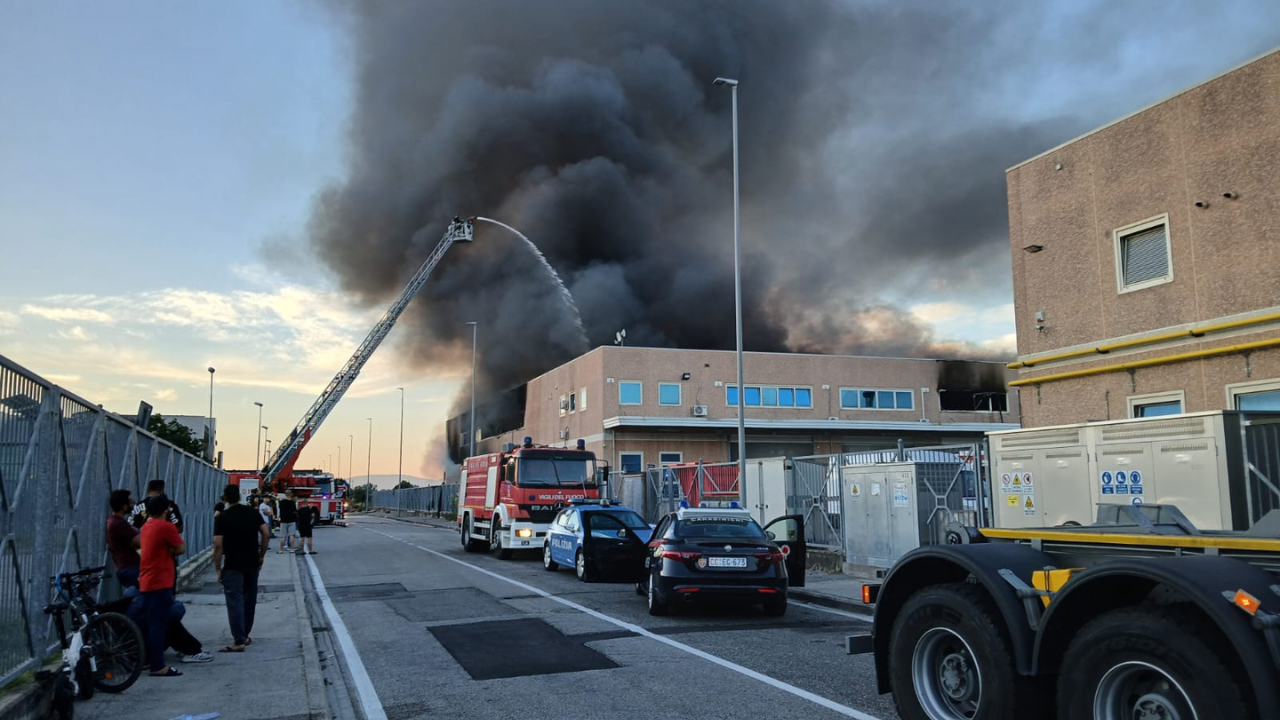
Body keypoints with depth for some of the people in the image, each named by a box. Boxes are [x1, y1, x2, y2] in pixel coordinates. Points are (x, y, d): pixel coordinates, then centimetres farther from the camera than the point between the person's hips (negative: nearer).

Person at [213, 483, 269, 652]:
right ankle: (245, 636, 24)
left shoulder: (222, 518, -9)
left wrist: (218, 569, -6)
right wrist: (261, 556, 10)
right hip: (252, 564, 5)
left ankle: (239, 641, -7)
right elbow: (266, 535, 1)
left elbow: (218, 546, -13)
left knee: (235, 602, -4)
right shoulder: (253, 513, 3)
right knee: (249, 600, 15)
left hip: (233, 566, -5)